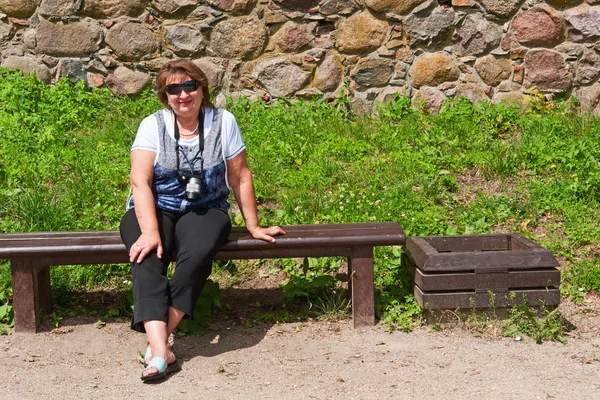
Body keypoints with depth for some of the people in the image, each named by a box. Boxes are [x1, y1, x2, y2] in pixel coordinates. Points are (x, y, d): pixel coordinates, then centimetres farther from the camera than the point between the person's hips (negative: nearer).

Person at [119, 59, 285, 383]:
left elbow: (240, 177, 3)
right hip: (154, 210, 0)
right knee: (147, 258, -32)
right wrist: (150, 231, -26)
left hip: (204, 210, 0)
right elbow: (140, 181, -13)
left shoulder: (223, 122, -2)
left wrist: (253, 226, 6)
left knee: (199, 253, -34)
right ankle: (160, 350, -40)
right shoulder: (153, 125, -4)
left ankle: (159, 335, -26)